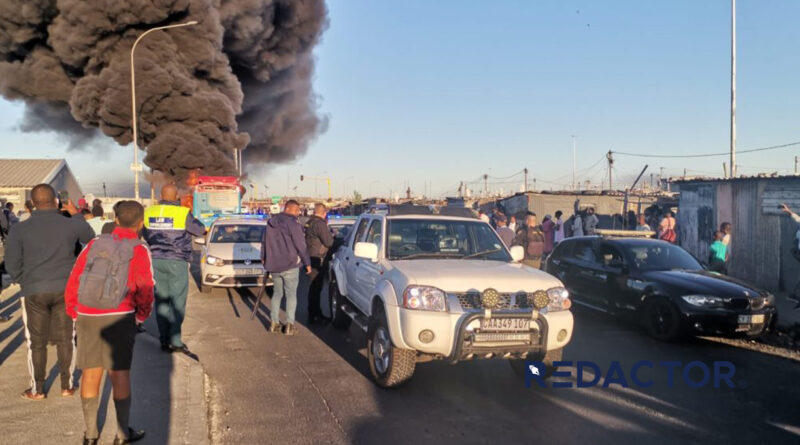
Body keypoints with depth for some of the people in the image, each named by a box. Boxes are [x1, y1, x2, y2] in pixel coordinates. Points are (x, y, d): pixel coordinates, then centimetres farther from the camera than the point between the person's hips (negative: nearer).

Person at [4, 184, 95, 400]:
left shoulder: (20, 229, -6)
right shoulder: (72, 224, -4)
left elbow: (12, 264, -3)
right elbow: (90, 237, 17)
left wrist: (24, 282, 14)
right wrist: (76, 214, 25)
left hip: (34, 292, -1)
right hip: (66, 289, 1)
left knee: (37, 342, 10)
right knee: (65, 339, 12)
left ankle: (37, 389, 18)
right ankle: (67, 386, 19)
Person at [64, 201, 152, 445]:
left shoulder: (95, 244, 5)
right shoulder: (139, 250, -6)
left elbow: (73, 282, 3)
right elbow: (145, 291, -11)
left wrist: (75, 315, 13)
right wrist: (141, 317, 5)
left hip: (87, 317, 4)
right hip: (120, 317, -3)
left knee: (91, 372, 12)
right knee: (120, 372, 5)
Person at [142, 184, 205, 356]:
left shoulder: (148, 212, 3)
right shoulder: (183, 213, -12)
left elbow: (145, 235, 14)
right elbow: (200, 230, 0)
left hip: (156, 261, 5)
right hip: (176, 261, -4)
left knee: (161, 300, 10)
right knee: (178, 301, -1)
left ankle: (164, 340, 10)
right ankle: (175, 340, -7)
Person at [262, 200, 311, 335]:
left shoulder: (270, 222, 9)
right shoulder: (293, 223, -13)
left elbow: (265, 242, 16)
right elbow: (301, 245, -14)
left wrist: (264, 258, 28)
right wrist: (307, 263, -6)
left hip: (274, 265, 6)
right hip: (290, 265, -6)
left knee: (277, 293, 16)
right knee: (291, 294, 1)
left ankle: (274, 322, 15)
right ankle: (289, 325, -2)